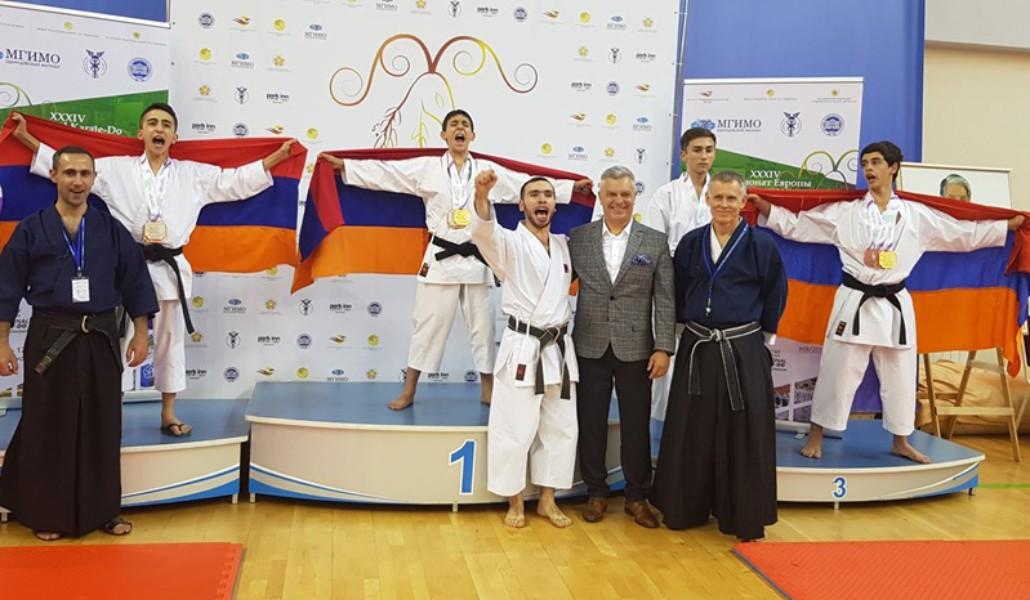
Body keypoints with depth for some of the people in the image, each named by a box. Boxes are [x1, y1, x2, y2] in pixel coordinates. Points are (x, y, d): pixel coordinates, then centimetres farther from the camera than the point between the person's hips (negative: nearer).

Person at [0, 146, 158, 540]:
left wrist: (141, 333, 3)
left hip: (100, 338, 2)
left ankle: (103, 510, 22)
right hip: (49, 338, -2)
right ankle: (45, 514, 19)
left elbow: (135, 282, 7)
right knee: (48, 428, 5)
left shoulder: (111, 229, 4)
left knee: (102, 426, 9)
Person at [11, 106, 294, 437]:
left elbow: (237, 181, 7)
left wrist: (277, 156, 1)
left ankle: (168, 414, 21)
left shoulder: (195, 174, 8)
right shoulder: (115, 168, 5)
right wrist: (25, 137, 3)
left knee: (171, 340, 9)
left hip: (170, 267, 1)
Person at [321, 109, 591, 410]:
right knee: (428, 324, 4)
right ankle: (409, 392, 14)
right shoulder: (426, 168, 2)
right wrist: (343, 164, -7)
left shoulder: (489, 171, 6)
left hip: (477, 259, 2)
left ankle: (488, 391, 21)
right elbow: (384, 172, -1)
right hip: (440, 258, -1)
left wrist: (572, 187, 5)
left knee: (483, 326, 8)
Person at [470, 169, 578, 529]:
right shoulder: (510, 243, -6)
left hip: (559, 348, 6)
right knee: (514, 429, -2)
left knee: (560, 428, 11)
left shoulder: (565, 246, 11)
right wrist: (482, 196, -48)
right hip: (521, 348, -5)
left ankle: (547, 500, 25)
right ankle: (514, 502, 16)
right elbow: (484, 232, -29)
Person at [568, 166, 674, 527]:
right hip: (590, 347, 1)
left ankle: (637, 497, 22)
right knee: (591, 424, 8)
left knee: (637, 426, 7)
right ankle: (596, 493, 23)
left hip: (635, 348, 0)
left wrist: (663, 348, -7)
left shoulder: (655, 242, 2)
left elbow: (665, 300, -1)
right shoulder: (578, 238, 3)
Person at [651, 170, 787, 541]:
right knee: (691, 434, 9)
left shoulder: (761, 244, -4)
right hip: (696, 349, 3)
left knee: (743, 435, 2)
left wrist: (759, 333, 6)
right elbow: (678, 292, 14)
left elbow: (776, 295, 5)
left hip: (744, 351, -3)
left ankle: (745, 517, 15)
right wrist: (687, 325, 10)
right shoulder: (690, 243, 4)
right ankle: (686, 509, 24)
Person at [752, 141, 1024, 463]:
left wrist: (1010, 225, 8)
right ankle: (816, 437, 14)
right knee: (837, 373, 1)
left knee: (900, 377, 12)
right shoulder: (844, 212, -1)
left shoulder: (917, 215, 4)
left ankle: (900, 442, 29)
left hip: (894, 305, 2)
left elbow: (965, 234, 10)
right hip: (854, 302, -2)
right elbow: (797, 225, 0)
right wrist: (764, 207, -9)